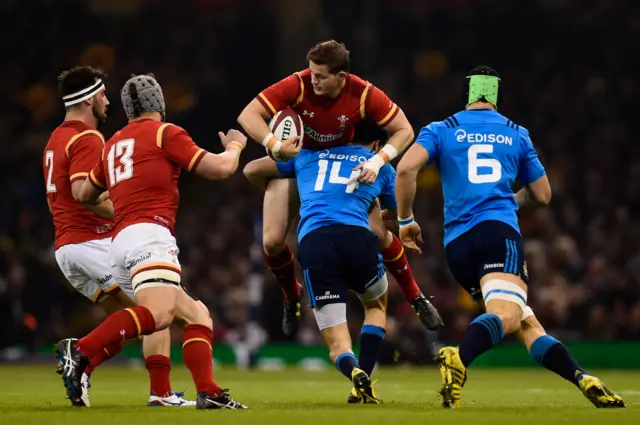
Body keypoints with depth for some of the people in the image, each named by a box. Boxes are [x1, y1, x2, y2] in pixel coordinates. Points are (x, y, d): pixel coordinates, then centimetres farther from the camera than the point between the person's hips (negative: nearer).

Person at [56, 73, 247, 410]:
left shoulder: (113, 144, 24)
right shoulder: (165, 133, 5)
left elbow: (85, 194, 36)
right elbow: (220, 169, 2)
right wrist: (234, 146, 23)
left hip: (119, 242, 8)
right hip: (149, 234, -8)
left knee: (197, 315, 11)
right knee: (157, 315, -28)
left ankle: (208, 393, -5)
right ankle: (80, 350, -39)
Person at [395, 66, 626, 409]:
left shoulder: (441, 131, 14)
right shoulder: (517, 134, 18)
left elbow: (406, 168, -5)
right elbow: (542, 196, 25)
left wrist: (405, 220, 7)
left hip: (457, 242, 3)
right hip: (499, 230, -3)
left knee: (526, 323, 9)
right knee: (506, 314, -25)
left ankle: (584, 381, -4)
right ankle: (459, 357, -55)